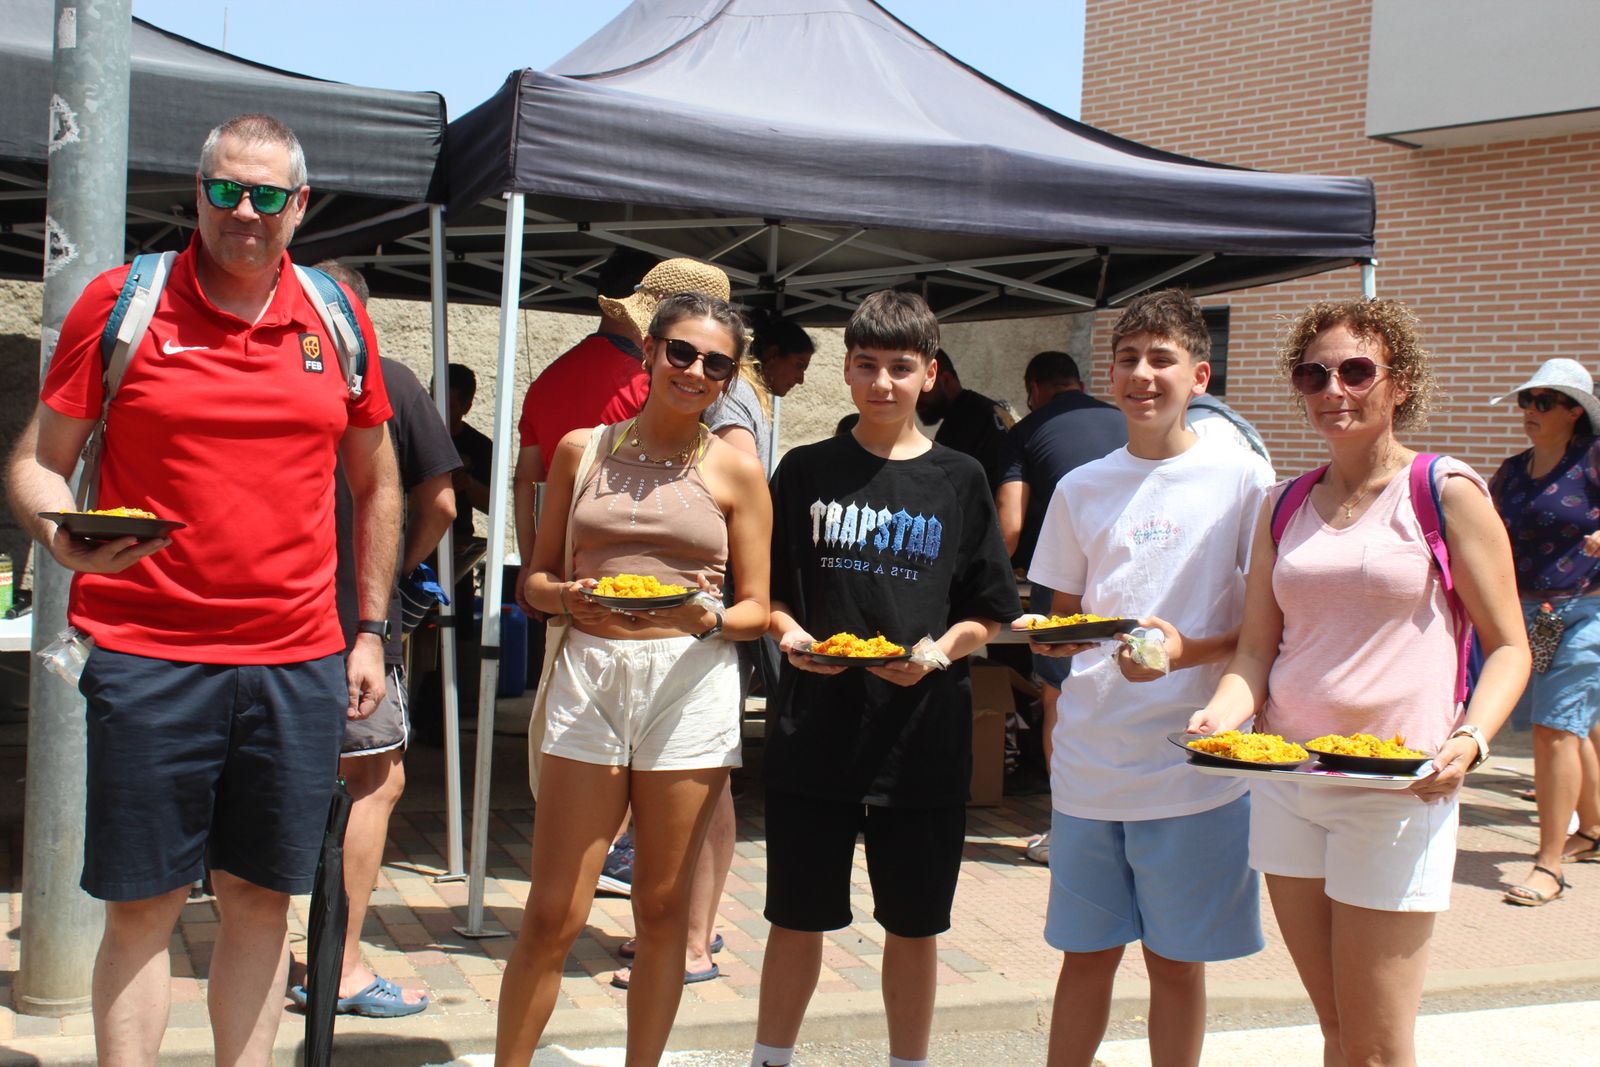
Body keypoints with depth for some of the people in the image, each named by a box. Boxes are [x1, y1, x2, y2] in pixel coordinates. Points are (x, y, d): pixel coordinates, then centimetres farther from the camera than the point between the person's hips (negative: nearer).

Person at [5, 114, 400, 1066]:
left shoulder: (338, 317, 8)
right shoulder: (121, 301, 1)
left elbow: (376, 483, 16)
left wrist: (371, 630, 11)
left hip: (300, 660, 2)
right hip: (150, 655, -2)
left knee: (263, 895, 9)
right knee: (142, 902, 3)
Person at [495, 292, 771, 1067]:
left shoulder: (736, 470, 4)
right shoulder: (582, 449, 9)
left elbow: (756, 608, 5)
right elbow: (539, 575, 12)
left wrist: (707, 619, -15)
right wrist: (566, 597, -10)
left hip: (690, 681, 0)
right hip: (588, 673, 1)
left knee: (662, 908, 9)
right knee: (553, 914, 0)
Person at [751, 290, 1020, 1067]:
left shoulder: (959, 480, 4)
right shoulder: (806, 471, 5)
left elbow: (986, 614, 6)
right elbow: (768, 593, 9)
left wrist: (936, 652, -12)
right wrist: (789, 634, -11)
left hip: (922, 732, 0)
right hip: (815, 730, 0)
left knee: (913, 926, 11)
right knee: (797, 917, 9)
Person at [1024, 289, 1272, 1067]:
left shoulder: (1241, 477, -3)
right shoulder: (1082, 488, 8)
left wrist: (1189, 650, -20)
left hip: (1194, 763, -3)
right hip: (1089, 761, 3)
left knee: (1177, 960, 9)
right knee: (1086, 955, 11)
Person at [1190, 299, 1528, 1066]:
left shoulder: (1447, 493, -2)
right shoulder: (1285, 509, 11)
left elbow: (1508, 646, -2)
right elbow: (1256, 649, 10)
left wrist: (1469, 739, -18)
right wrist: (1222, 714, -10)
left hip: (1396, 786, -4)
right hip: (1285, 781, 5)